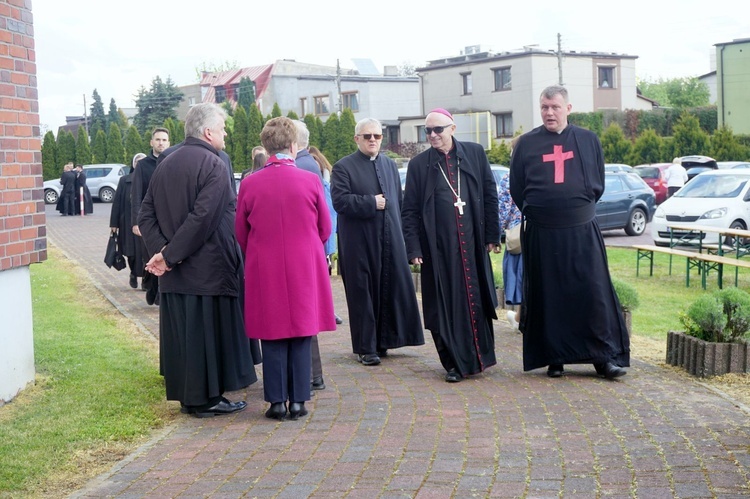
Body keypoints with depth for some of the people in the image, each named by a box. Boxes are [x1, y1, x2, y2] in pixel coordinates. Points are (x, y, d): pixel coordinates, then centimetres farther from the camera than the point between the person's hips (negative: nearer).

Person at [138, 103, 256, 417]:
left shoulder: (165, 165, 11)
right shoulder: (212, 164, -13)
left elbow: (145, 215, 7)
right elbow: (203, 217, -23)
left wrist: (161, 249, -4)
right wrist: (170, 255, -17)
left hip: (174, 274, 7)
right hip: (207, 269, -7)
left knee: (181, 331, 12)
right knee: (209, 331, 2)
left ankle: (188, 396, 20)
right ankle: (207, 398, 9)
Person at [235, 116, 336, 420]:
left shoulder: (249, 184, -5)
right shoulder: (310, 181, -7)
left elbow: (241, 233, 4)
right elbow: (325, 228, 4)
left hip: (264, 271, 1)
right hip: (305, 270, 0)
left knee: (272, 338, 8)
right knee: (302, 336, 7)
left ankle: (277, 401, 10)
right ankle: (298, 401, 10)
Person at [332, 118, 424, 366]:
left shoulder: (390, 165, 16)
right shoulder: (343, 167, -2)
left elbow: (399, 200, 17)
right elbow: (340, 200, -14)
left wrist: (401, 233, 11)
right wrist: (371, 203, -16)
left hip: (390, 241, 5)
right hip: (359, 244, -5)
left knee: (391, 290, 6)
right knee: (363, 294, -1)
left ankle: (383, 340, 19)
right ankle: (366, 348, 6)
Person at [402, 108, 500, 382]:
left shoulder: (474, 153, 4)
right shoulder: (418, 164, 2)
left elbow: (490, 194, 7)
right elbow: (409, 210, 3)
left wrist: (492, 235, 3)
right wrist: (413, 249, -5)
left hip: (472, 243, 1)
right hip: (438, 247, -1)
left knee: (477, 299, 8)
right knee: (445, 305, 2)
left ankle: (479, 356, 24)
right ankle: (455, 363, 12)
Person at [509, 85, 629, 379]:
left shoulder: (588, 140, 7)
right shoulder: (526, 144, 5)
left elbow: (598, 183, 14)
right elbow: (516, 188, 10)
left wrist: (581, 208, 9)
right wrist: (537, 210, 9)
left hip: (582, 230, 0)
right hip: (541, 233, 0)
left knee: (594, 292, -3)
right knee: (549, 296, 3)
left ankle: (604, 357, 3)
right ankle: (554, 358, 12)